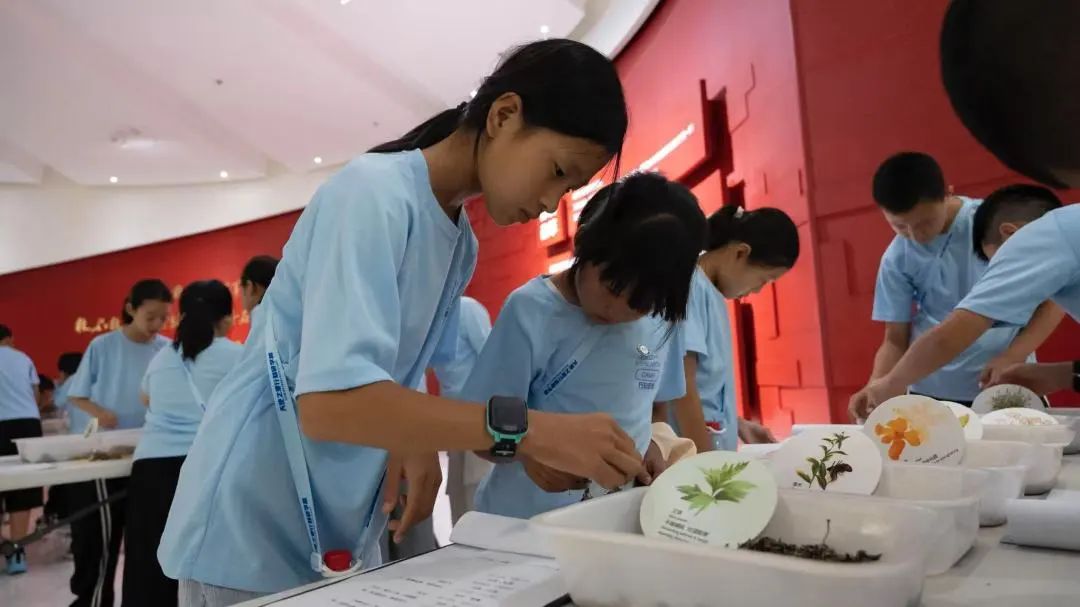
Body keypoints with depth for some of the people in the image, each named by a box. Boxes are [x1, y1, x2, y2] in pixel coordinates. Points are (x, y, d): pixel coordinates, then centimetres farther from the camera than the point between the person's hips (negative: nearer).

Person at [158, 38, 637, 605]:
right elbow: (329, 400, -32)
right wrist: (526, 428, -34)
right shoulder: (374, 192, -21)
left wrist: (415, 442, -10)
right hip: (251, 532, -7)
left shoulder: (462, 245, 3)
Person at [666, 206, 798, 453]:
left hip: (715, 446, 8)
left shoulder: (711, 292, 10)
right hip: (691, 451, -8)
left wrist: (738, 424, 17)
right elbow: (682, 389, -20)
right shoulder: (689, 286, -17)